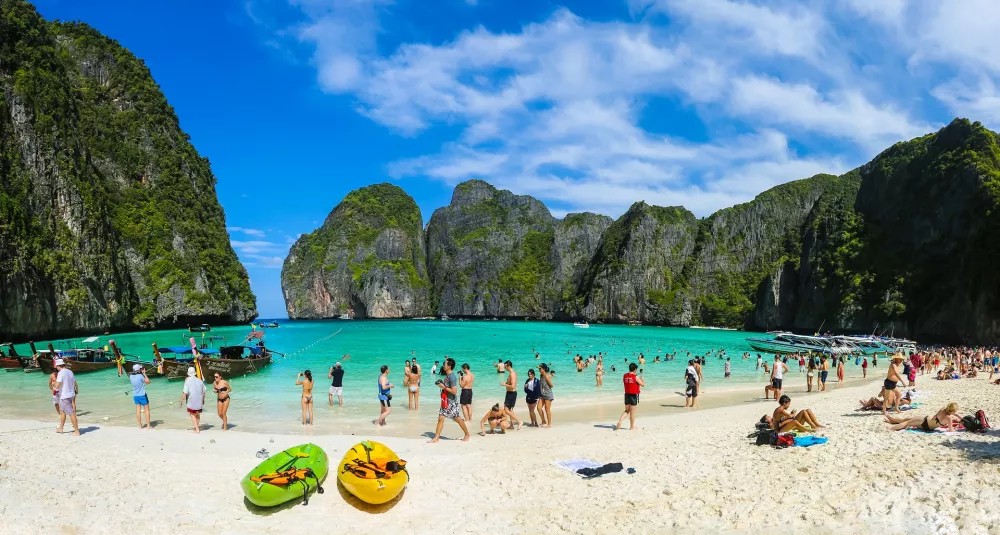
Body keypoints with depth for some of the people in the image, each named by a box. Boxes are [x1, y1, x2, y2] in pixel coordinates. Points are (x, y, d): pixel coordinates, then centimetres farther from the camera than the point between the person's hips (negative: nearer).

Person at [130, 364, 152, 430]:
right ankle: (148, 425, 8)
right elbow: (148, 382, -7)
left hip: (135, 396, 5)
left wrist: (141, 373, 8)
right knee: (147, 410, 6)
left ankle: (140, 426, 15)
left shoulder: (131, 376, -3)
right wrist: (144, 374, -4)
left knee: (138, 411, 10)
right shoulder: (140, 376, -19)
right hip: (142, 395, -5)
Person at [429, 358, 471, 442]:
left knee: (457, 419, 6)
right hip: (445, 401, 9)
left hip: (452, 402, -8)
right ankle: (436, 438, 7)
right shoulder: (447, 375, 6)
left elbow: (454, 391, -26)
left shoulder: (452, 377, -22)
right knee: (441, 418, 4)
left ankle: (467, 434, 23)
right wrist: (441, 383, 4)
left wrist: (444, 387, -21)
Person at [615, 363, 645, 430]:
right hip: (634, 395, -5)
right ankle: (632, 427, 15)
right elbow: (643, 384, -7)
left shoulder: (624, 376, 3)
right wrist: (642, 380, 15)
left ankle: (619, 421, -2)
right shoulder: (636, 377, -14)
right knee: (632, 412, 5)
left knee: (626, 410, 17)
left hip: (627, 395, 5)